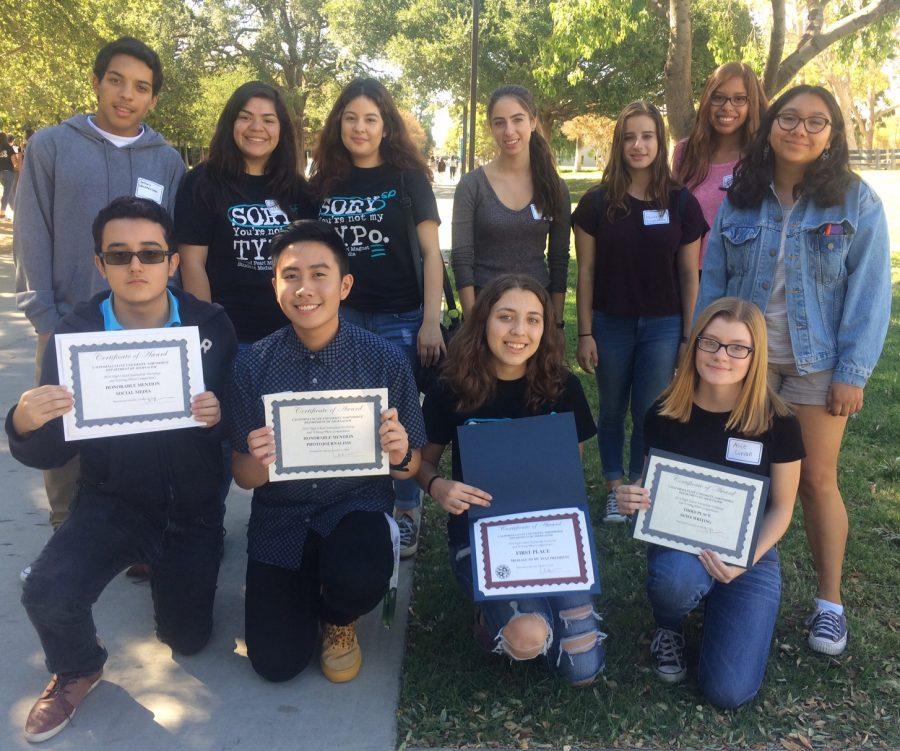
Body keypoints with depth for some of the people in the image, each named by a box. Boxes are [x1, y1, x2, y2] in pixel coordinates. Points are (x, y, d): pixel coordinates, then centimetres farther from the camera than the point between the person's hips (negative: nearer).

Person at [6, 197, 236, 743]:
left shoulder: (211, 326, -11)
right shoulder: (75, 333, -10)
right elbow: (49, 455, -7)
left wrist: (219, 416, -28)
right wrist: (25, 424, -30)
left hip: (192, 508, 0)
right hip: (114, 501, 0)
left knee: (187, 640, 11)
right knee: (48, 593, -26)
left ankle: (174, 568, 45)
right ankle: (78, 669, 11)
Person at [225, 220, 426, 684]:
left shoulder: (386, 361, -10)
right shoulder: (252, 365, -7)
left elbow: (413, 466, -2)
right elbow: (242, 476, -2)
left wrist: (399, 454, -26)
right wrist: (258, 463, -25)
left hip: (356, 507, -1)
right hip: (279, 519, 2)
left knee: (359, 580, -33)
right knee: (276, 663, -6)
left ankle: (338, 620, 7)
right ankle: (305, 593, 29)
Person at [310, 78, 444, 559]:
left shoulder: (407, 177, 0)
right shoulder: (324, 183, 8)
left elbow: (431, 252, -4)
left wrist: (431, 323, -11)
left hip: (399, 319, -3)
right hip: (342, 318, 3)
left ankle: (406, 515, 19)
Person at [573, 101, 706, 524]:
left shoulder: (681, 202, -1)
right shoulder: (597, 202, -3)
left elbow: (689, 274, 2)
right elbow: (585, 271, -2)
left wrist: (689, 335, 1)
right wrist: (584, 333, -4)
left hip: (663, 325, 0)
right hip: (610, 324, 0)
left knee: (650, 414, 4)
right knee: (612, 411, 11)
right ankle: (614, 489, 28)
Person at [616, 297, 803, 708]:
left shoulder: (777, 422, -12)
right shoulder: (664, 414, -9)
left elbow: (781, 507, -2)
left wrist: (747, 560, -19)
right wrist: (630, 499, -20)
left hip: (749, 553, 0)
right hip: (678, 541, 0)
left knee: (730, 692, -13)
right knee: (676, 579, -39)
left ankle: (713, 603, 19)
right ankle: (668, 627, 1)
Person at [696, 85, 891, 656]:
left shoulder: (856, 201, -6)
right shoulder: (740, 199, 2)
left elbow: (869, 292, -8)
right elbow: (713, 281, 3)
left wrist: (852, 372, -12)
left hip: (817, 363, -2)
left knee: (817, 479, 4)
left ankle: (830, 602, 20)